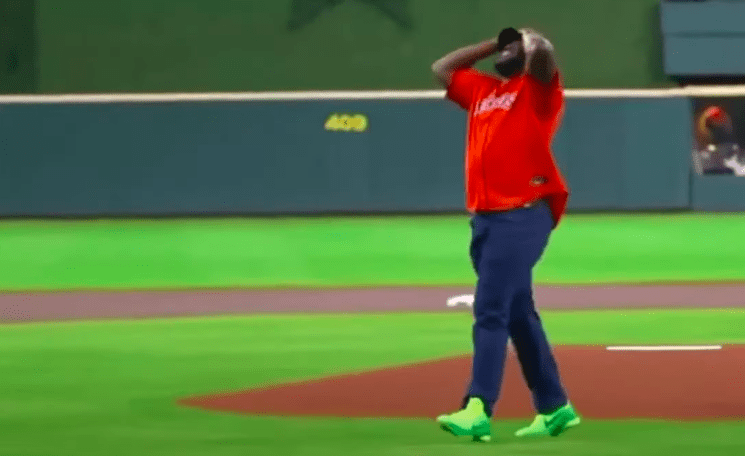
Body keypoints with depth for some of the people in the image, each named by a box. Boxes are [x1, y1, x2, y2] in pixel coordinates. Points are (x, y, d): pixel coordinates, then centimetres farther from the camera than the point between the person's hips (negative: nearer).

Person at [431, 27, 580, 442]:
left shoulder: (538, 88, 1)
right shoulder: (483, 90, 23)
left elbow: (543, 55, -19)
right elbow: (442, 68, 32)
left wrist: (529, 40, 4)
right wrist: (493, 45, 27)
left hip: (523, 216, -8)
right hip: (486, 217, 8)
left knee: (491, 311, -16)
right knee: (518, 315, 10)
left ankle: (478, 410, -23)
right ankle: (554, 408, 17)